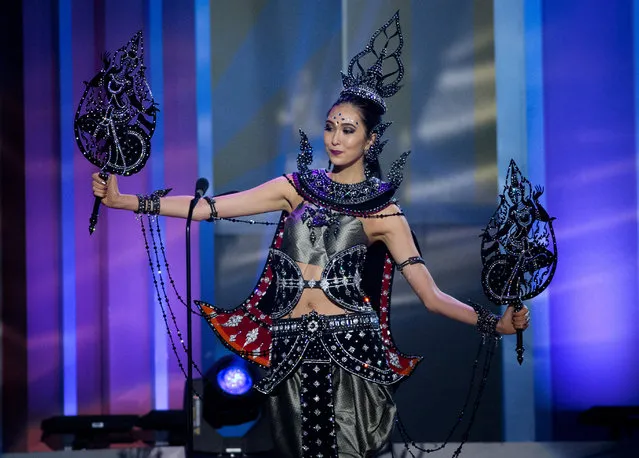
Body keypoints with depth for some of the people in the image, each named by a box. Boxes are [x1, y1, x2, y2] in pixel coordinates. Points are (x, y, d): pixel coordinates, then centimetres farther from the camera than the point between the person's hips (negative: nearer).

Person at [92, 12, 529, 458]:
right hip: (292, 351, 3)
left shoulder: (383, 212, 2)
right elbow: (208, 207, 3)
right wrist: (122, 200, -4)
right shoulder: (297, 187, 9)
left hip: (352, 352, -3)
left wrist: (494, 323, -18)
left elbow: (431, 295, -3)